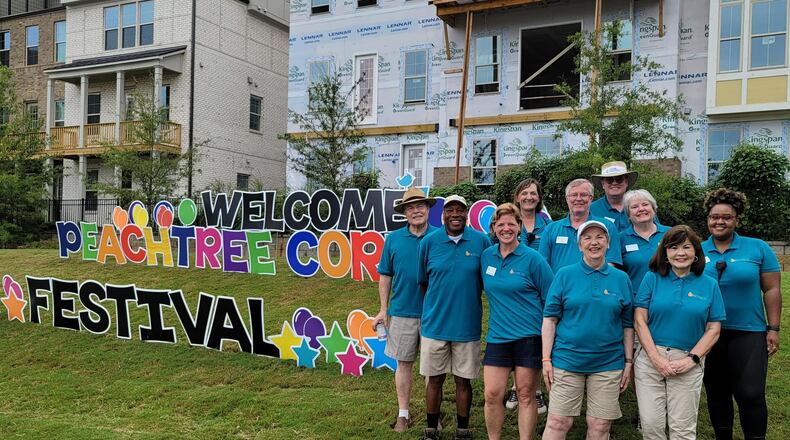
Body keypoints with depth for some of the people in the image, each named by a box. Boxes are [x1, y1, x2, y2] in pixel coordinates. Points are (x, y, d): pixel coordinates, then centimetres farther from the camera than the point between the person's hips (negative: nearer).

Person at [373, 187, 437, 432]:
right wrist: (383, 309, 4)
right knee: (404, 363, 9)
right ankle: (403, 414, 21)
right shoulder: (393, 239, 3)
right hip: (402, 311, 1)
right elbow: (385, 276, 7)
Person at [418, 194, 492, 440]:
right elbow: (423, 282, 8)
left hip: (468, 325, 0)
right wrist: (432, 310, 8)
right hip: (435, 324, 0)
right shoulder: (429, 242, -2)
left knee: (464, 381, 11)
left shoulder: (482, 241, -4)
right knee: (435, 380, 10)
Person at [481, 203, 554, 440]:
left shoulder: (532, 258, -7)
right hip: (497, 336, 4)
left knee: (526, 395, 5)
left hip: (529, 337, -3)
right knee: (492, 394, 2)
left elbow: (551, 300, -4)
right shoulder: (487, 256, 5)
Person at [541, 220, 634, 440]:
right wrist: (546, 359, -6)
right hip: (567, 361, -1)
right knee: (557, 422, 0)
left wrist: (628, 363, 7)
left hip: (608, 363, 2)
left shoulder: (621, 278, 5)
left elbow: (627, 325, 9)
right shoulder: (564, 275, 0)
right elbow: (550, 319, -1)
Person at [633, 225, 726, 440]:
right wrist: (656, 358, -10)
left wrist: (691, 360, -8)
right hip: (650, 358, 0)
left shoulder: (709, 285, 5)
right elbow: (639, 321, -2)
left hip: (688, 363, 0)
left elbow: (713, 329, 3)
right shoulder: (652, 279, 2)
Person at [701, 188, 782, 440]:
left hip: (748, 333, -2)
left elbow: (771, 290, 0)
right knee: (716, 392, 14)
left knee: (750, 394, -4)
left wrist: (773, 329, -4)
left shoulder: (758, 248, -2)